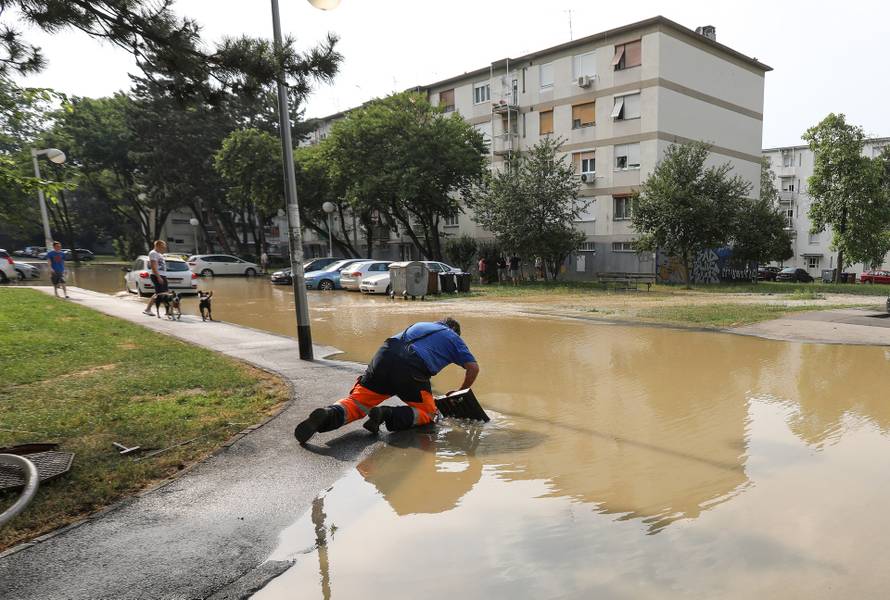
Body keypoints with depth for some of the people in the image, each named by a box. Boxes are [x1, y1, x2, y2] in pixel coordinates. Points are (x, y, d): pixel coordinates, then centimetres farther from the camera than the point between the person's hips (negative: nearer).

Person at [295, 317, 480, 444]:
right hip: (412, 367, -4)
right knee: (428, 413, 14)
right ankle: (389, 415, -13)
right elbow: (473, 368, 18)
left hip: (384, 355, 4)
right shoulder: (454, 338, 27)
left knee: (356, 402, 10)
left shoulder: (419, 325, 39)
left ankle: (329, 415, -22)